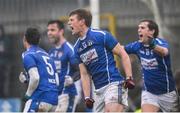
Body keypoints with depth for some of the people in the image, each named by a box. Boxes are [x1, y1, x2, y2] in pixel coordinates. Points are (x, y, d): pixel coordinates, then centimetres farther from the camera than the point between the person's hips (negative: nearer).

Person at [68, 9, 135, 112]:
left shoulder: (101, 35, -6)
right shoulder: (77, 48, 14)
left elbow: (123, 54, -4)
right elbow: (84, 74, 15)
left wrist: (129, 78, -12)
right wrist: (87, 97, 7)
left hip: (113, 84, -7)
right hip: (99, 90, 7)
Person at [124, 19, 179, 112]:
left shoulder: (161, 42, -19)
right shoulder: (137, 45, -3)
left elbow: (164, 52, -44)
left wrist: (153, 46, -65)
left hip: (166, 93, -3)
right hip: (148, 92, 3)